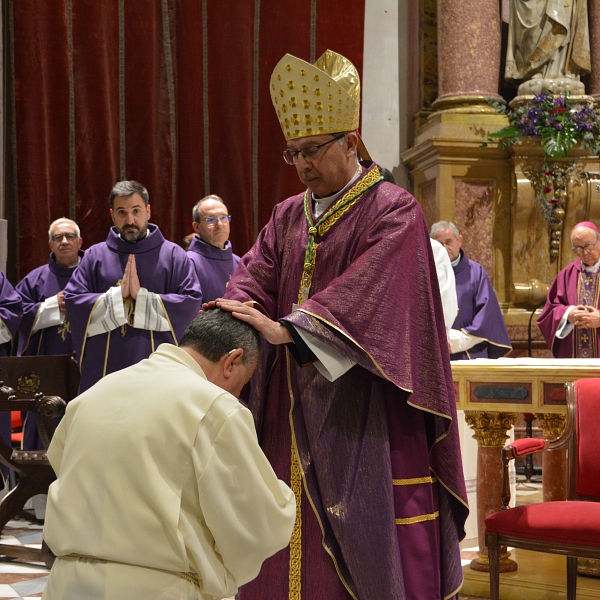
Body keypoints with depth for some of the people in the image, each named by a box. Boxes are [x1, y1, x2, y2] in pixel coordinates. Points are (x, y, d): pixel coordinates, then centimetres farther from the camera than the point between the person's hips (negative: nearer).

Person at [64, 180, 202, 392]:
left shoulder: (173, 255, 4)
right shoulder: (95, 256, 9)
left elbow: (192, 302, -6)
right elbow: (72, 301, 0)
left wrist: (142, 296, -13)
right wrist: (117, 294, -12)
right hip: (105, 370, 1)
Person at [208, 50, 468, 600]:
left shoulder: (395, 212, -6)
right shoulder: (288, 217, 15)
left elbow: (369, 290, -21)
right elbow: (255, 276, 4)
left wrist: (284, 329, -30)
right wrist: (232, 313, -19)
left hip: (363, 414, -6)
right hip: (292, 407, 6)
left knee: (368, 554, -3)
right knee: (290, 552, 6)